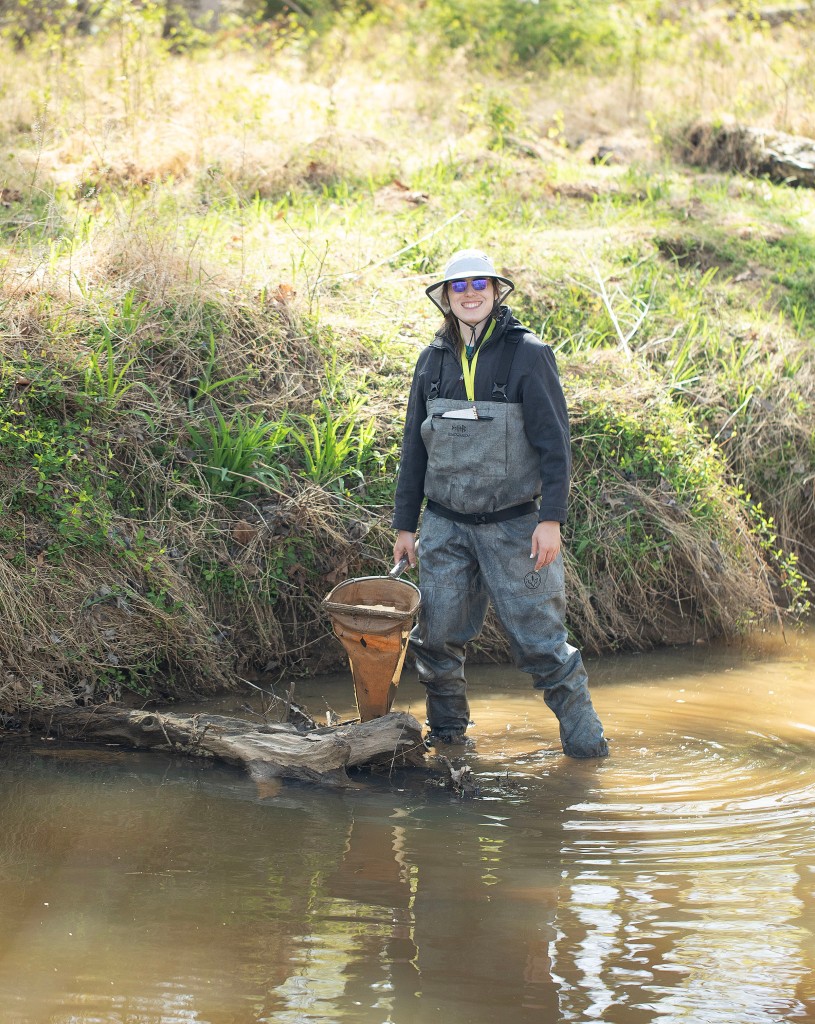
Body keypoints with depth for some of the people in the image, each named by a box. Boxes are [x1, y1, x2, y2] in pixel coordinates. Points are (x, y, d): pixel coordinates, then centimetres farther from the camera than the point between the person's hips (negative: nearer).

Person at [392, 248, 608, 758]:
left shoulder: (527, 354, -6)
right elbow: (415, 447, 14)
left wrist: (551, 519, -14)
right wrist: (405, 524, 12)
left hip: (512, 525, -4)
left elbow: (554, 442, -8)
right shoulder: (434, 360, 8)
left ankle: (585, 739, 6)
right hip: (445, 525, 4)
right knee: (437, 637, 3)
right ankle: (447, 734, 21)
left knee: (538, 637, -5)